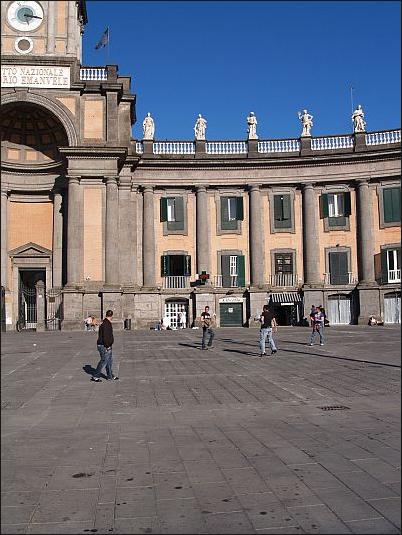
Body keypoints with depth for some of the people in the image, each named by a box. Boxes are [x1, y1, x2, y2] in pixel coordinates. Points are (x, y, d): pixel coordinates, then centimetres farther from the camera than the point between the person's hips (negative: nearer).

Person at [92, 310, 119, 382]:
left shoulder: (103, 322, 13)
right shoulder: (107, 324, -20)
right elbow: (105, 336, -26)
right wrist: (107, 346, -22)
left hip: (105, 345, 10)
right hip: (104, 346, -10)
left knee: (110, 360, 15)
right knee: (104, 361, -4)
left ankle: (110, 376, 22)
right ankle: (95, 376, 2)